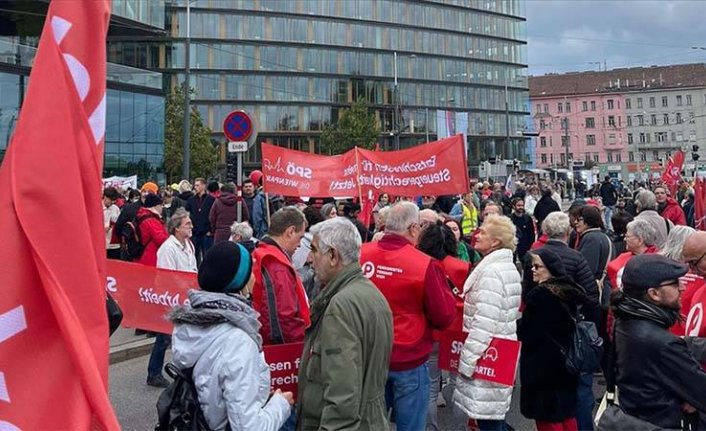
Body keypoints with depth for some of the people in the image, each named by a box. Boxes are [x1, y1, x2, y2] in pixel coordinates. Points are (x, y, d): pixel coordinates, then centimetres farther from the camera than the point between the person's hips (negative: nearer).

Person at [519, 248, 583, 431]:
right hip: (565, 362, 8)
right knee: (566, 413, 18)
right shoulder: (570, 291, 6)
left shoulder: (539, 295, -20)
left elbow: (525, 334, -15)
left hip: (543, 365, -8)